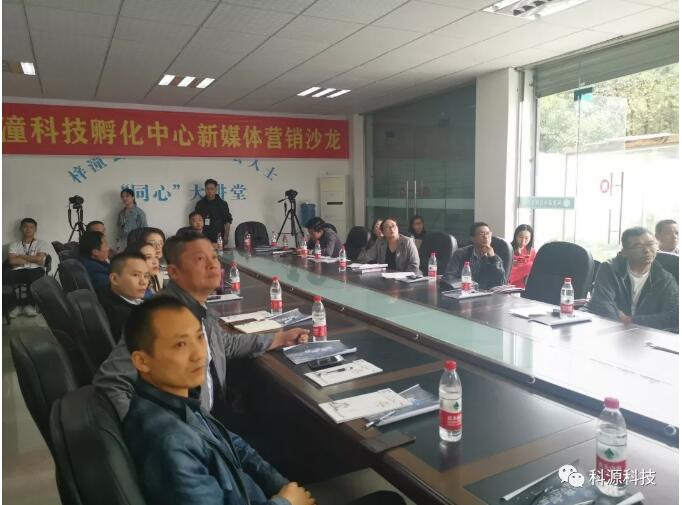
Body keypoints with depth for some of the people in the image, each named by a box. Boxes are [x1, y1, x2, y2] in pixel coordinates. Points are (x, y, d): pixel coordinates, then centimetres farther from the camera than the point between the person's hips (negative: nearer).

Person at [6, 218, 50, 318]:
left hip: (35, 270, -2)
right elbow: (12, 261, 3)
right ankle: (20, 304, -16)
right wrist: (32, 259, 1)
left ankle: (29, 304, -20)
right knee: (7, 276, -34)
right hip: (18, 271, 2)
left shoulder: (41, 243, 15)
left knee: (35, 275, -39)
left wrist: (21, 256, 5)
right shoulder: (14, 245, 21)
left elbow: (39, 259, -2)